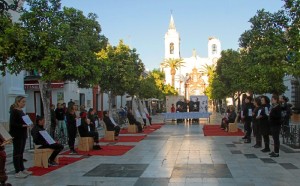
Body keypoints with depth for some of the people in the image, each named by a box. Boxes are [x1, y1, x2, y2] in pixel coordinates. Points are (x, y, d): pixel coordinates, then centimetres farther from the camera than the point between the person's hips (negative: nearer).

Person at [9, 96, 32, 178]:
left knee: (21, 153, 14)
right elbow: (12, 123, -19)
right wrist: (22, 125, -27)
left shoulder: (21, 111, 14)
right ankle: (17, 172, 1)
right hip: (17, 135, -9)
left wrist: (27, 124, 4)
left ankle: (22, 169, 22)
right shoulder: (14, 111, -12)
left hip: (23, 135, 9)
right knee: (17, 153, -3)